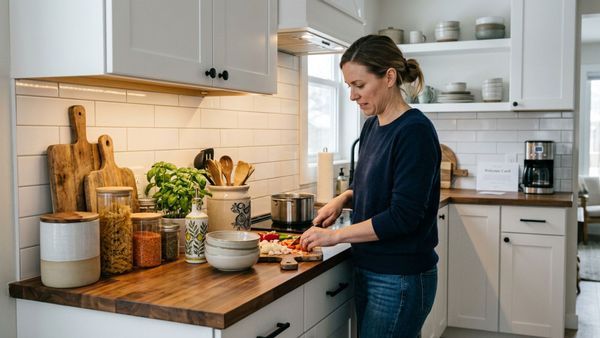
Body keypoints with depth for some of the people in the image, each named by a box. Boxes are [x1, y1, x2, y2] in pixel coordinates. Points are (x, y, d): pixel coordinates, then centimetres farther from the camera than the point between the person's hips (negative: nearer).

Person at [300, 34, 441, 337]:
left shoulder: (414, 131, -18)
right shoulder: (372, 126, 7)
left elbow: (403, 215, -22)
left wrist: (336, 235, -16)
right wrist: (344, 198, 2)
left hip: (400, 281, -8)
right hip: (367, 271, 8)